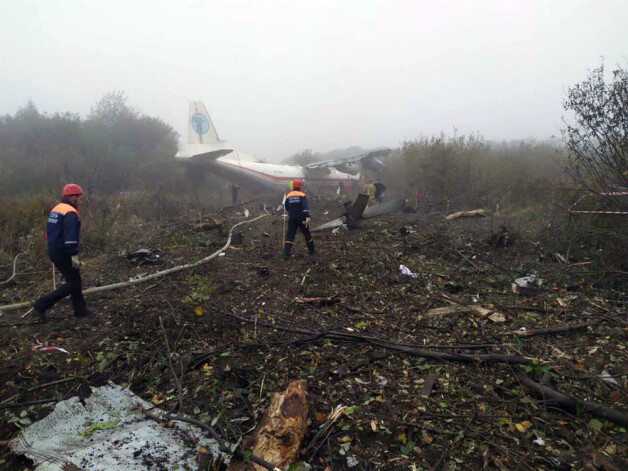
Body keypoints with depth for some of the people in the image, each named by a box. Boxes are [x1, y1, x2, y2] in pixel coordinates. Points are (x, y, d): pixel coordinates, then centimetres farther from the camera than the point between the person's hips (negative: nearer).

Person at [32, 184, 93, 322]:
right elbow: (70, 237, -24)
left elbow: (50, 232, 20)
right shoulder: (70, 213, -18)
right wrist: (74, 256, -21)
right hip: (63, 253, -10)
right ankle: (41, 305, 0)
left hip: (54, 251, 10)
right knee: (72, 283, -1)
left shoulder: (56, 209, 13)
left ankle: (81, 310, 23)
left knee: (74, 280, 16)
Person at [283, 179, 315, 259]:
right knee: (307, 234, 15)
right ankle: (312, 250, 27)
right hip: (301, 218, -2)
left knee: (290, 236, -1)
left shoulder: (288, 196, 4)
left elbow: (286, 207, 13)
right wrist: (307, 217, -30)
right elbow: (305, 207, -21)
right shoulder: (302, 195, -6)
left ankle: (286, 254, -13)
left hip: (292, 219, 2)